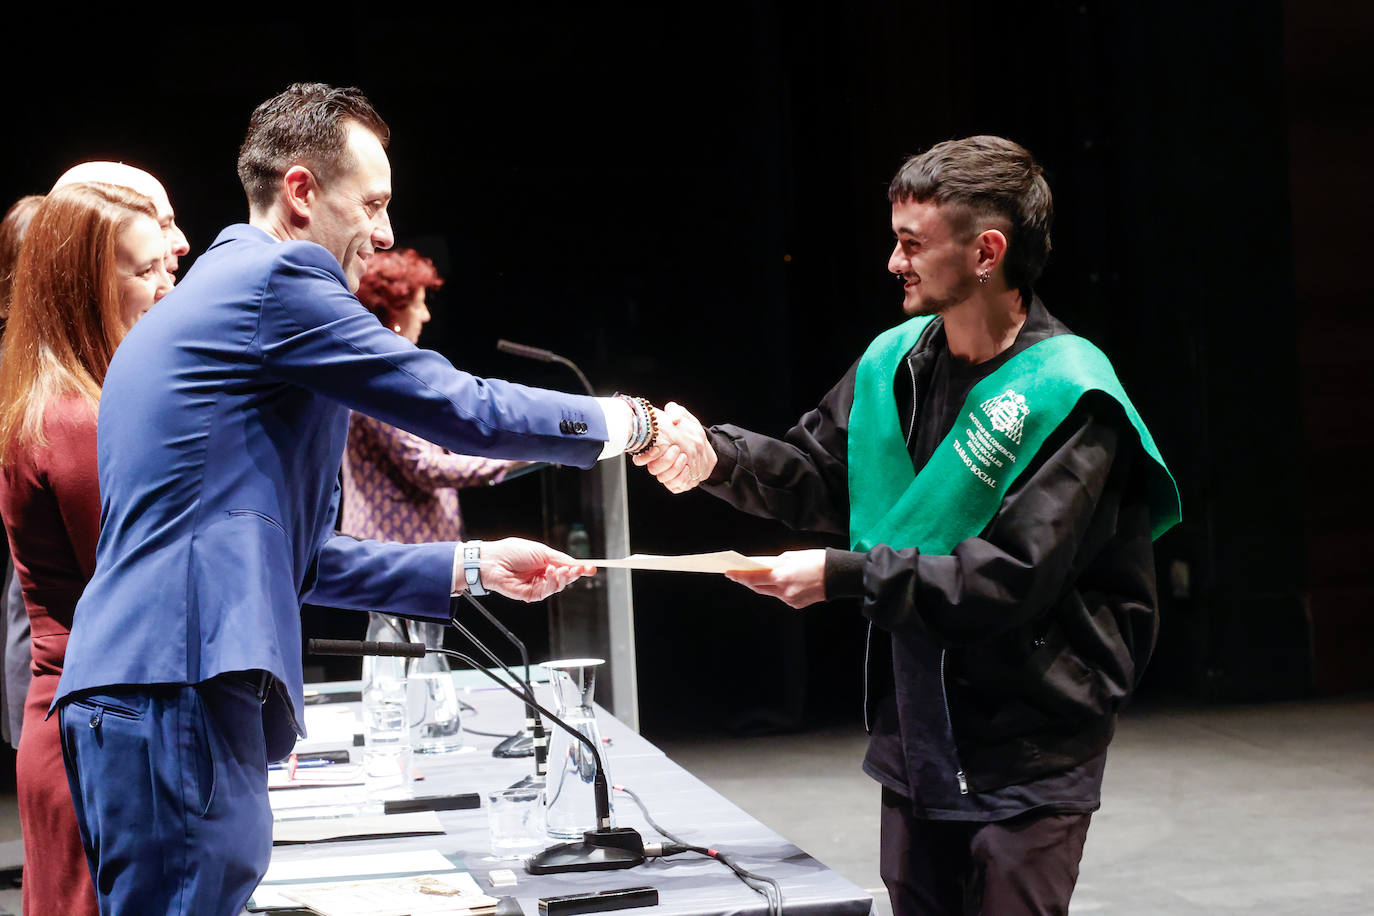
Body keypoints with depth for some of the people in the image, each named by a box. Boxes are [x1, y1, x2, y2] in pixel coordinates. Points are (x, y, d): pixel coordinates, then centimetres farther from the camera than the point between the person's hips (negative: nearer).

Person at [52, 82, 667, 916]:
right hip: (179, 690, -11)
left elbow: (290, 554, 29)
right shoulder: (279, 278, -5)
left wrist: (471, 566, 27)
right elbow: (460, 408, -6)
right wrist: (627, 423, 9)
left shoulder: (205, 299, 27)